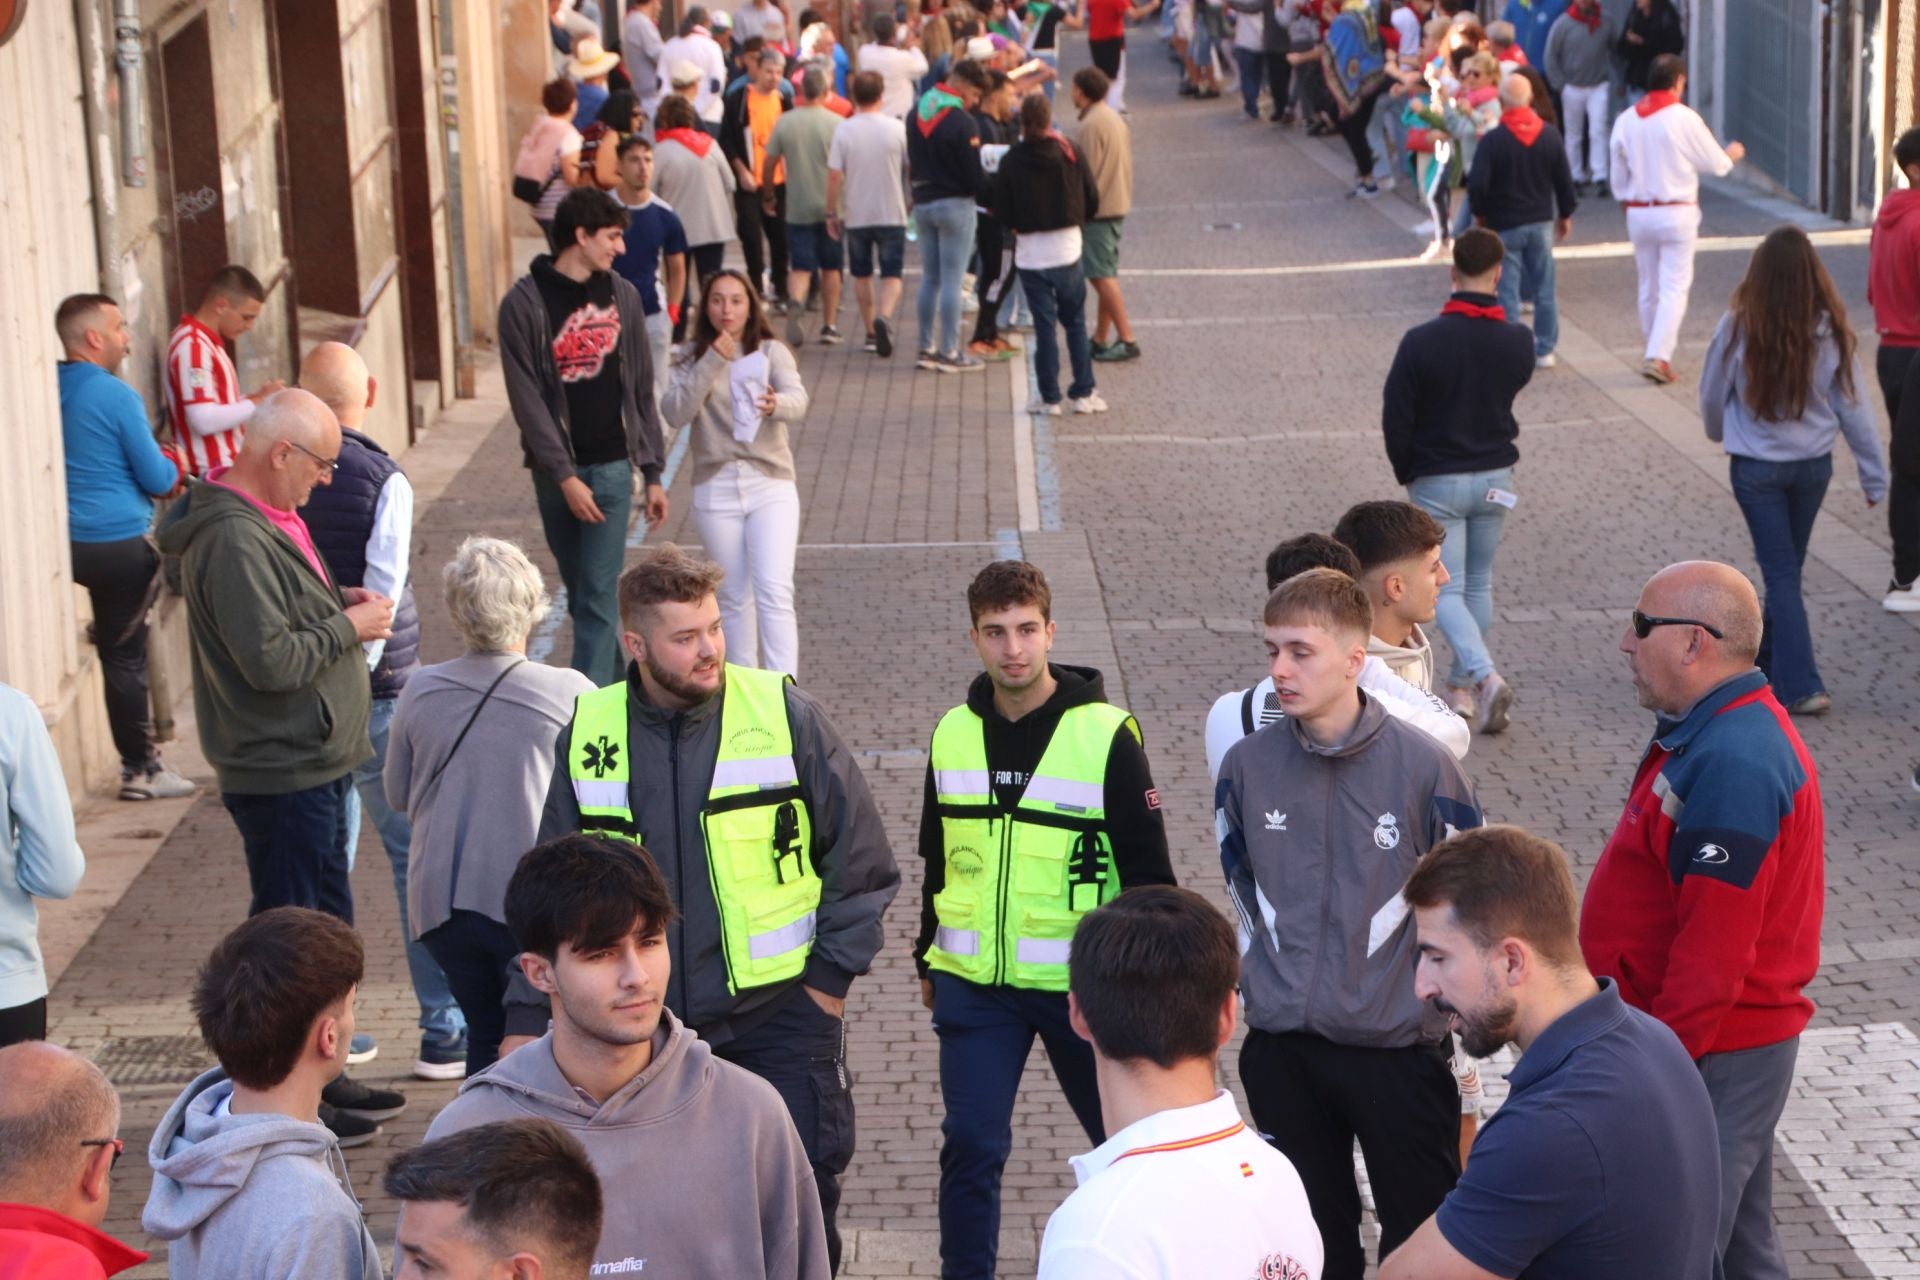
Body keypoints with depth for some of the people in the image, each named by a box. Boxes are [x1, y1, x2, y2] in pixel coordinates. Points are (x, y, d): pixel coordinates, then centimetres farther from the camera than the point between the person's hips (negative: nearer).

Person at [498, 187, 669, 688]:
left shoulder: (622, 296, 6)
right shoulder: (525, 303, -5)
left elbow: (641, 390, 10)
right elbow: (526, 399, -8)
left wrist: (653, 473, 8)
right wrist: (564, 476, -14)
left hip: (612, 465, 1)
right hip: (556, 472, -1)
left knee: (597, 595, -7)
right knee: (580, 595, 9)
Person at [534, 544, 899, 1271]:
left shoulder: (786, 716, -8)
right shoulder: (587, 735, 0)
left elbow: (862, 857, 0)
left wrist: (832, 972, -3)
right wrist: (529, 1015, 5)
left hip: (781, 1014, -2)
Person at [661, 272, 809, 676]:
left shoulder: (771, 353, -1)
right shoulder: (692, 358, 2)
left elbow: (798, 402, -18)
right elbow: (675, 414, -12)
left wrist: (775, 405, -41)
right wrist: (711, 364, -21)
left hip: (770, 485, -2)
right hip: (715, 488, 2)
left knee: (775, 593, -13)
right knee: (733, 597, 10)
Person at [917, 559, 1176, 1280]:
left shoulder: (1105, 735, -9)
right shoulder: (953, 734, 3)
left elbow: (1148, 868, -5)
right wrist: (929, 962, 20)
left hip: (1082, 979, -2)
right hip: (974, 983, 2)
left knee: (1123, 1139, 10)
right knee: (971, 1147, -2)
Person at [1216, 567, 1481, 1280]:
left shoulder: (1423, 766, -13)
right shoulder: (1246, 766, -3)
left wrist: (1441, 1003, 1)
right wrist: (1265, 981, 10)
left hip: (1399, 1049, -3)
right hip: (1281, 1051, 3)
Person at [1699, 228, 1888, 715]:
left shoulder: (1738, 327, -15)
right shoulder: (1830, 331, -10)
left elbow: (1712, 396, 0)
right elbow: (1853, 406, -4)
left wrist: (1720, 433, 23)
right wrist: (1874, 475, 6)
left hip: (1755, 468, -2)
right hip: (1813, 464, 2)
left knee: (1780, 571, 2)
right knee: (1787, 566, 20)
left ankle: (1800, 684, -6)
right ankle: (1767, 655, 38)